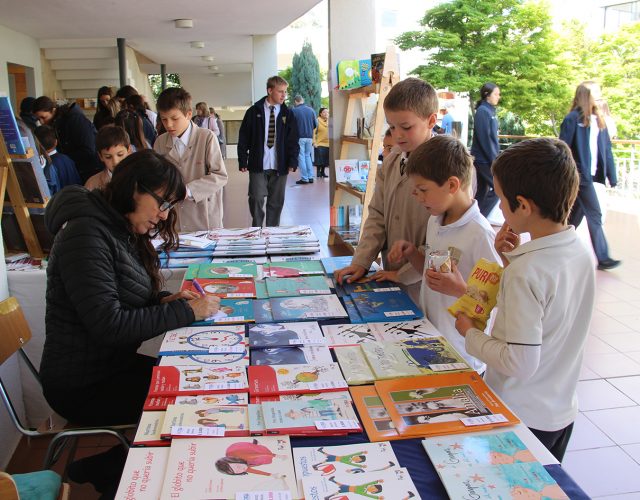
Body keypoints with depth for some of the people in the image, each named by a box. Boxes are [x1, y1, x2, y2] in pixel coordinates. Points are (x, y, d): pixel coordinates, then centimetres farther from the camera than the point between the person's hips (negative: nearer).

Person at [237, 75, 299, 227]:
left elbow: (293, 140, 5)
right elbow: (243, 139, 3)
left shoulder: (287, 114, 6)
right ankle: (256, 230, 11)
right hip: (258, 165, -2)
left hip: (280, 167, 2)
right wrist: (243, 161, -2)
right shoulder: (254, 112, 2)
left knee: (276, 202, 6)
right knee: (256, 199, -6)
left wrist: (292, 162, -6)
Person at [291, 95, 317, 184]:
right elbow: (315, 124, 5)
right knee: (308, 156, 16)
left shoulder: (294, 111, -8)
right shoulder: (311, 110, 3)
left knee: (301, 157, 3)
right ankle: (310, 177, 14)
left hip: (300, 137, -4)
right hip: (309, 137, 4)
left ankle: (304, 178, 2)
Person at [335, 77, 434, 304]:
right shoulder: (391, 162, 5)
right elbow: (377, 216, 8)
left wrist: (404, 274, -14)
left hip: (422, 286, -6)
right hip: (390, 278, 6)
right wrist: (360, 262, -1)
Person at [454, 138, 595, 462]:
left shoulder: (525, 273, -29)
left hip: (520, 417, -7)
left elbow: (520, 363, -26)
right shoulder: (581, 252, -4)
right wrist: (512, 261, -1)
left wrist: (470, 333, -12)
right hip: (562, 410, 7)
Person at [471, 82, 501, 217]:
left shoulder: (490, 110, 13)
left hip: (486, 158, 9)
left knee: (482, 190, 11)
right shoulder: (483, 111, -14)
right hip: (484, 159, -9)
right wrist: (493, 160, -18)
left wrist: (496, 156, 14)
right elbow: (484, 138, -19)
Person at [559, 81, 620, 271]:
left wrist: (612, 176, 7)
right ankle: (603, 258, -2)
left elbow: (606, 149, 11)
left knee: (577, 213, 13)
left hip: (590, 174, 7)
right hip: (579, 174, -7)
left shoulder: (598, 120, 12)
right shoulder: (573, 118, -9)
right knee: (594, 215, -6)